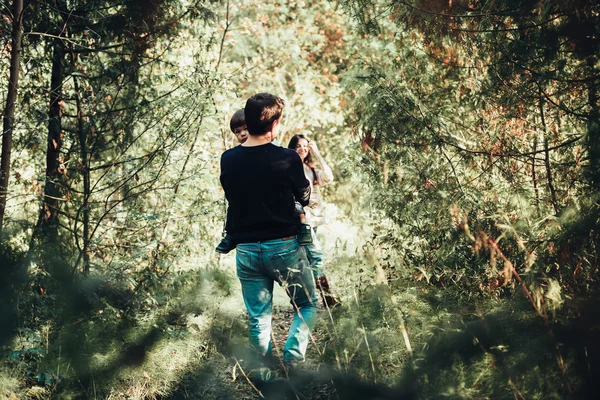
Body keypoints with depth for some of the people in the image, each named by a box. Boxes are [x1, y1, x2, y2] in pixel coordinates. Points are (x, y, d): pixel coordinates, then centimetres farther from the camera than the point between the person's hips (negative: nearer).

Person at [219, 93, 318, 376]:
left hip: (246, 250, 3)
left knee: (258, 318, 12)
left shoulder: (228, 160, -3)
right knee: (307, 304, 17)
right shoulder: (287, 159, -14)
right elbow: (304, 197, 2)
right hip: (284, 247, -3)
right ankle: (292, 356, -1)